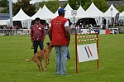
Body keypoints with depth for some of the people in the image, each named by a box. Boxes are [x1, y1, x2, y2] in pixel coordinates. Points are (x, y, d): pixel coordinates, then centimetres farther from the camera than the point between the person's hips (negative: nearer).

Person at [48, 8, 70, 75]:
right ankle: (63, 72, -4)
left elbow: (49, 31, 8)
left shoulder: (53, 20, 9)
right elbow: (67, 31, -17)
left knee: (57, 56, 11)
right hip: (63, 41, -5)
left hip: (55, 41, 5)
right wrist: (68, 39, -7)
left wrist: (51, 39, 16)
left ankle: (58, 71, 12)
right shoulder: (65, 20, -8)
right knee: (63, 56, -2)